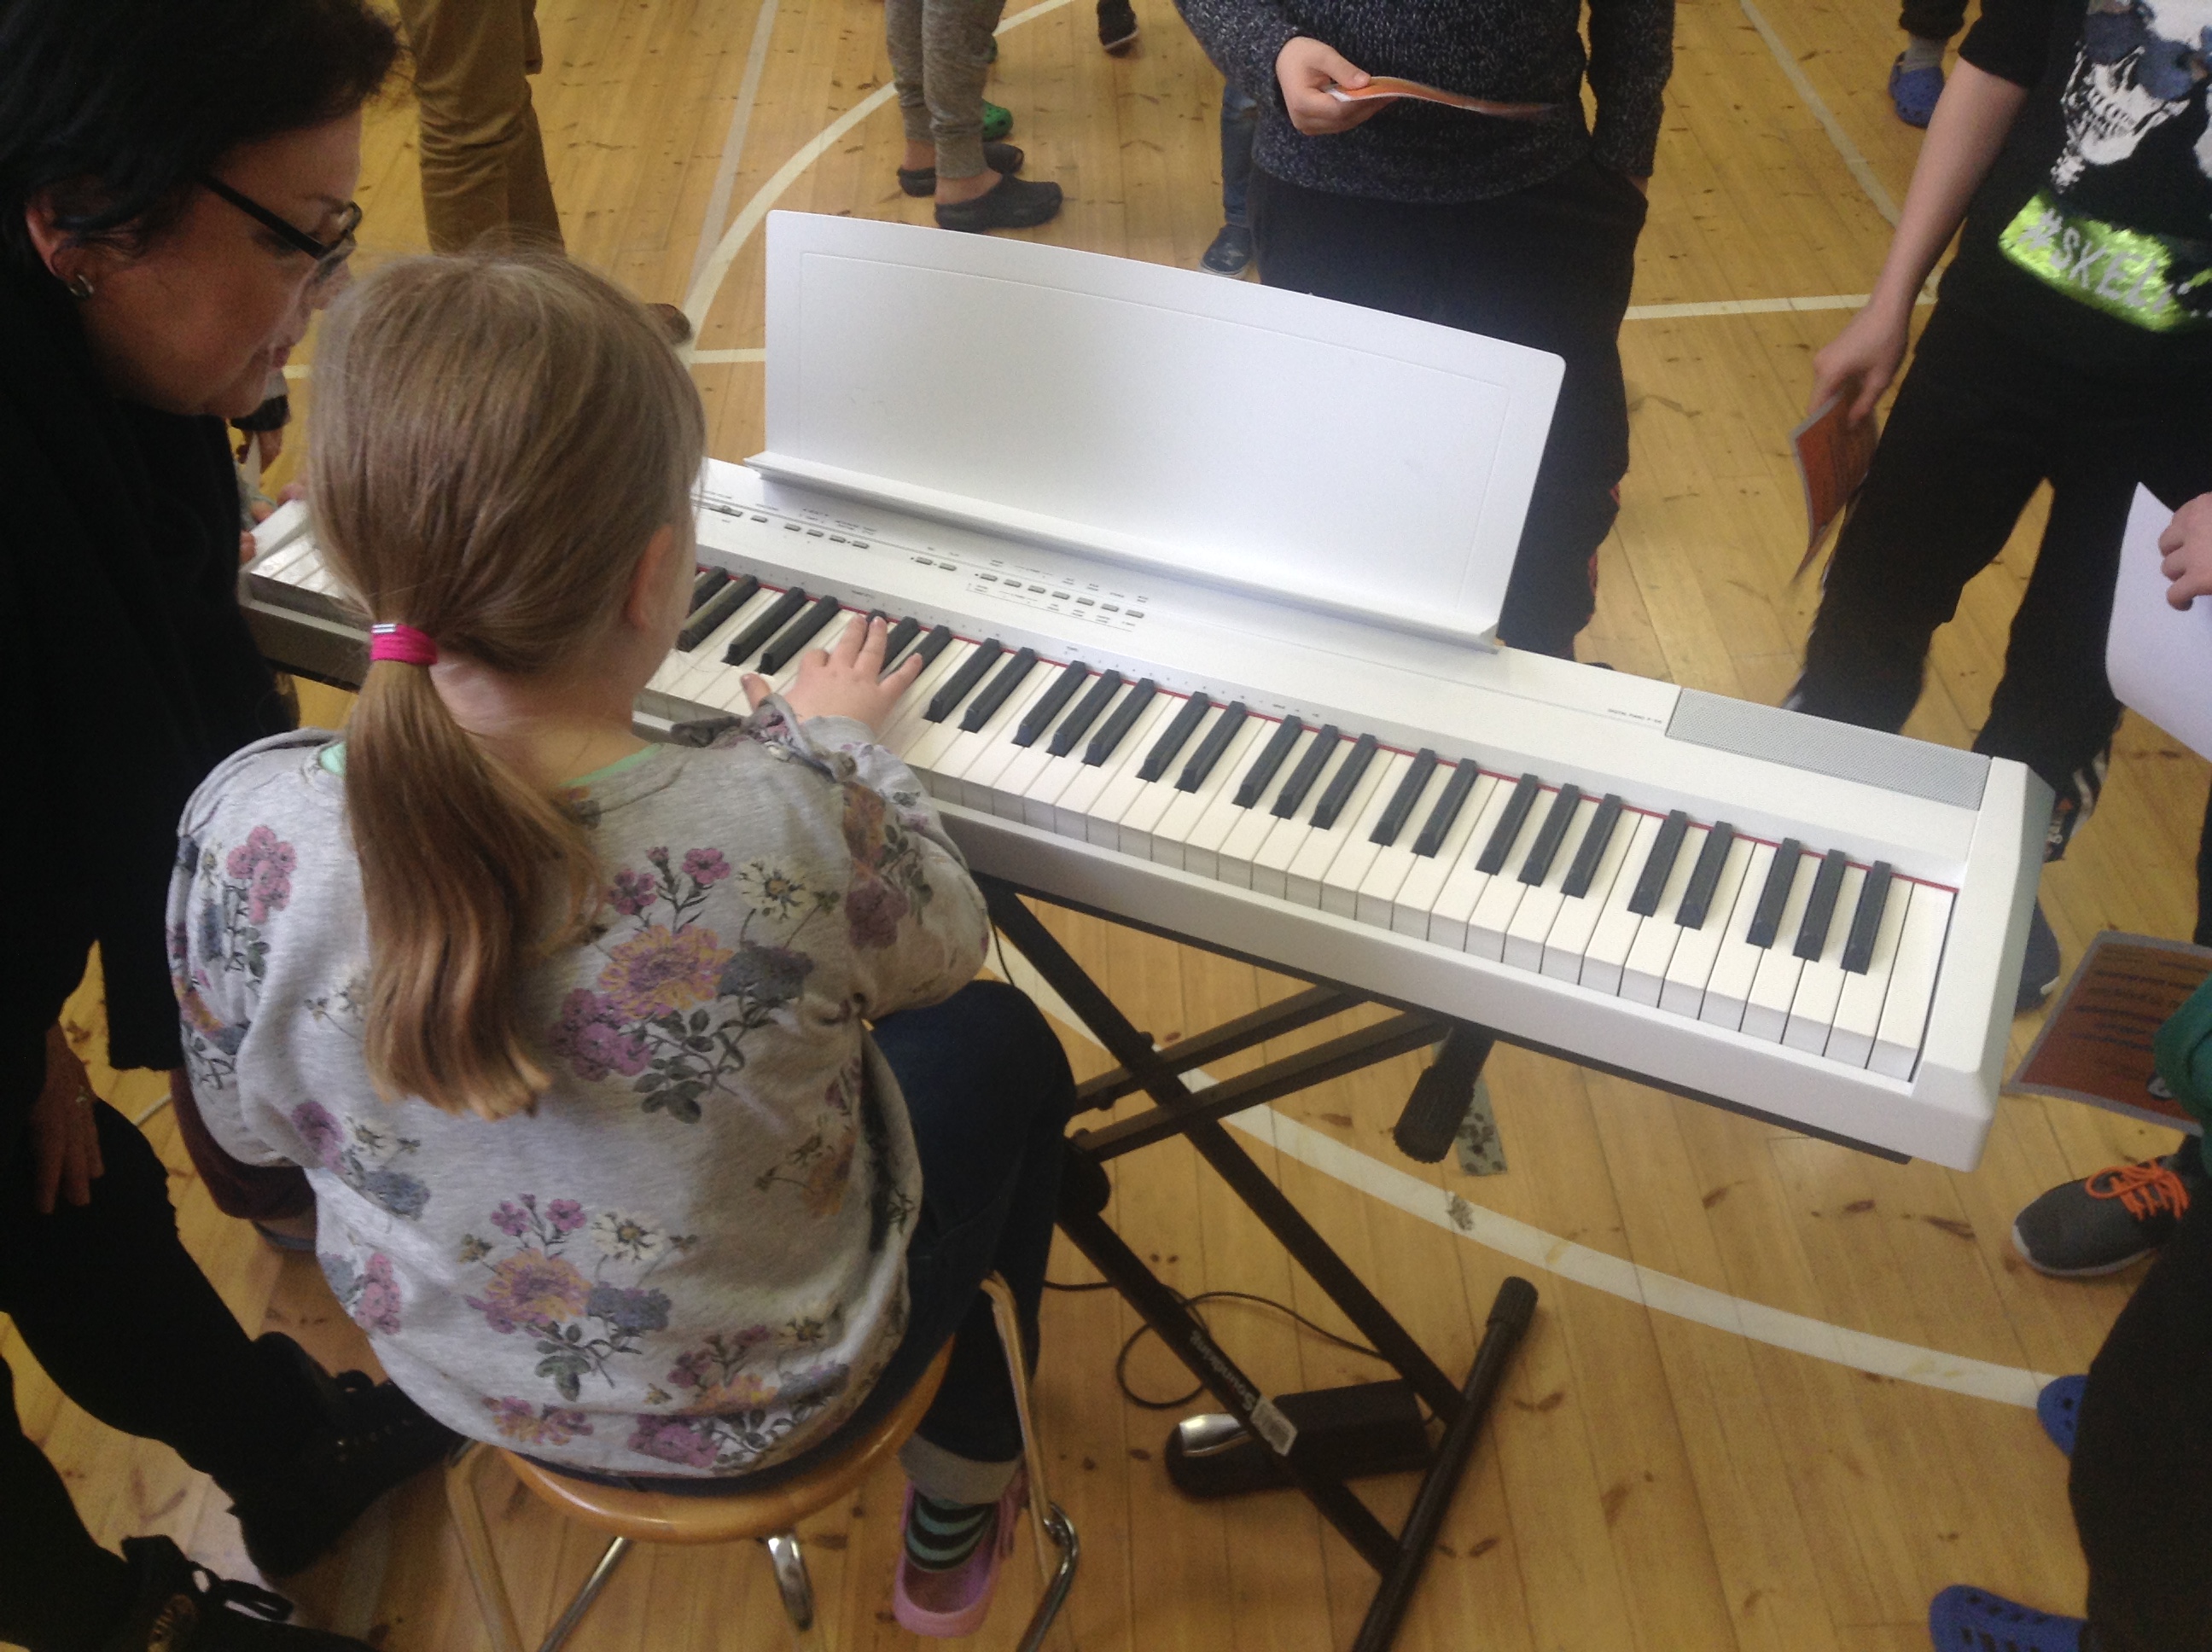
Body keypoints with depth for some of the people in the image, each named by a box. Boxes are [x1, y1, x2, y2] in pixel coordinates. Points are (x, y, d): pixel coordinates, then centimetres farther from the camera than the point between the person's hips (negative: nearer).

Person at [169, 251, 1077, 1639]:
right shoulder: (795, 830, -36)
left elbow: (255, 1129, -6)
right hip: (761, 1405, -4)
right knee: (999, 1042, 23)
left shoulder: (247, 831, -26)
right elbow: (944, 947, -12)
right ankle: (956, 1531, 39)